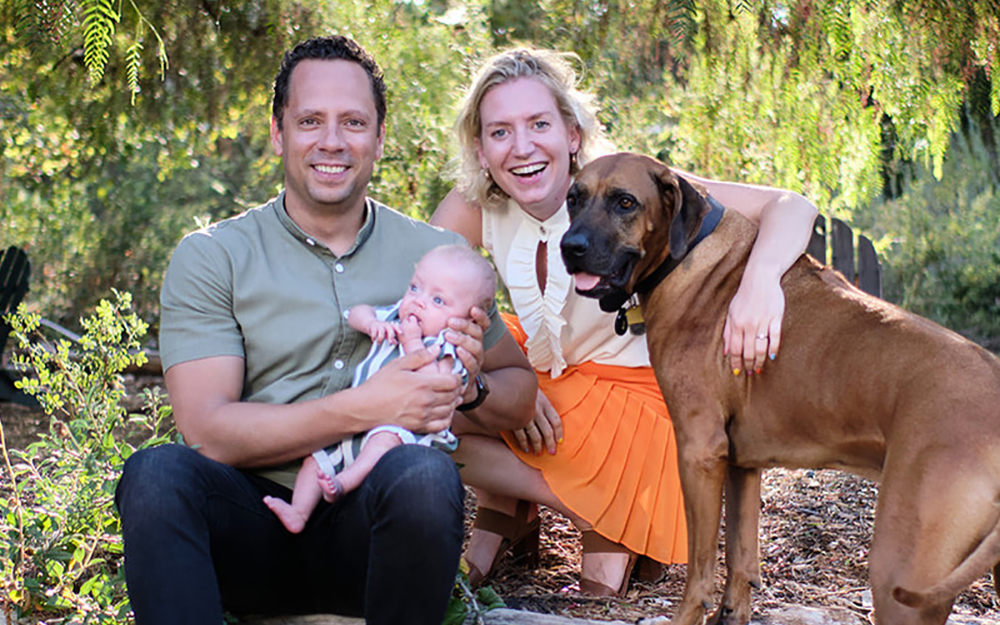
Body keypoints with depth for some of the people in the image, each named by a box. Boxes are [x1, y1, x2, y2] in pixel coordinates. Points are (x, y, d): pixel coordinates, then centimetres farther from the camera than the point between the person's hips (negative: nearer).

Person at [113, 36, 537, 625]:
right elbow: (208, 431, -7)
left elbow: (520, 395, 17)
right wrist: (364, 409, -19)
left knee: (424, 474, -33)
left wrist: (469, 388, -8)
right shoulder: (211, 258, 4)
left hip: (376, 526, 1)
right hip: (258, 521, -1)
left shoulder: (437, 253, 10)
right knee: (157, 473, -31)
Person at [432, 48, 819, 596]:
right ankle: (505, 508, 3)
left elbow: (791, 207, -27)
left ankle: (609, 523, 7)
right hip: (542, 375, 5)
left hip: (635, 392, -5)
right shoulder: (475, 206, -13)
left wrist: (759, 277, -50)